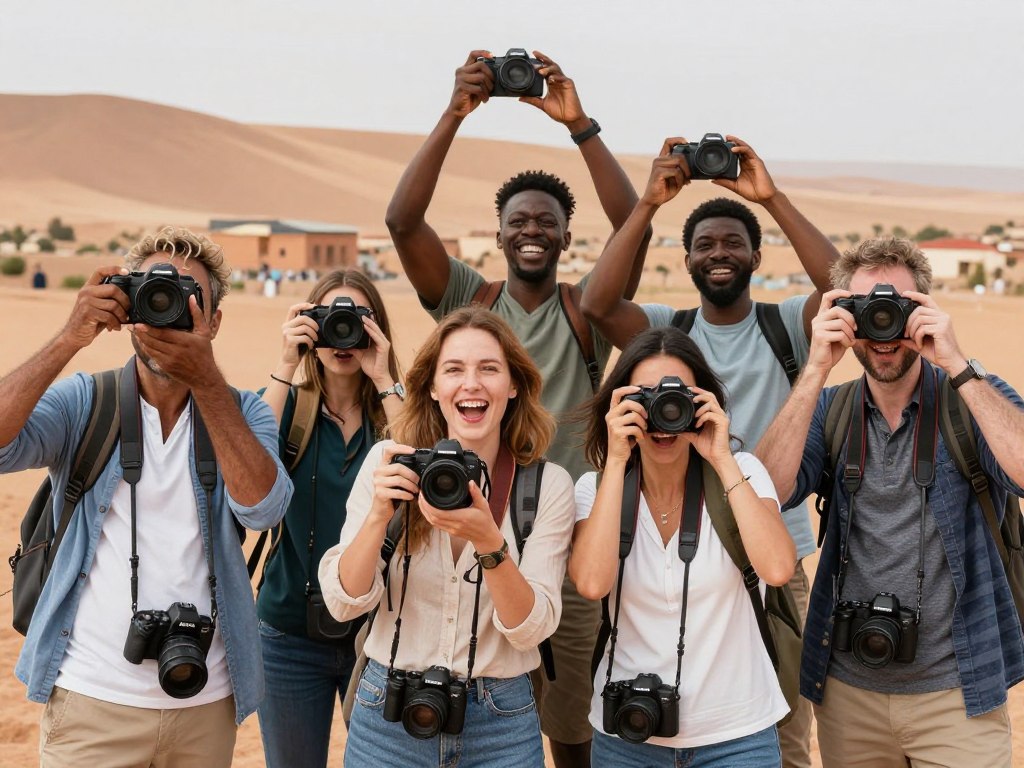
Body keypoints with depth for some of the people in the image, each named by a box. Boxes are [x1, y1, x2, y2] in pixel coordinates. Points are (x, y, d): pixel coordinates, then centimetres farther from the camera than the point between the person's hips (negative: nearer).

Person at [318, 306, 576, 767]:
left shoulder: (549, 485, -8)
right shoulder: (389, 464, -5)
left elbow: (532, 629, -12)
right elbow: (343, 604, -7)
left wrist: (489, 543, -27)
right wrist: (379, 514, -22)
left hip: (501, 726, 0)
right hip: (389, 713, 1)